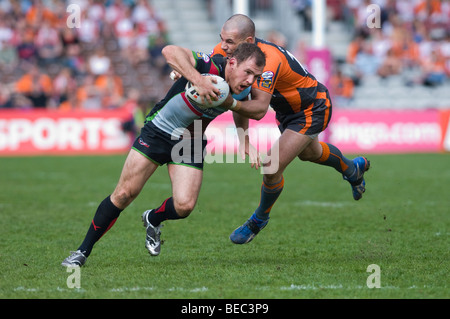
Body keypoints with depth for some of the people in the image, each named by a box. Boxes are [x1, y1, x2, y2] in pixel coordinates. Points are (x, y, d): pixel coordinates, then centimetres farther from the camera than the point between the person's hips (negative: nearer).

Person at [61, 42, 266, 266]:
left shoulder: (239, 91, -11)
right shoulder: (209, 67, -30)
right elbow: (170, 51, -47)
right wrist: (197, 79, -58)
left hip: (191, 146, 4)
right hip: (158, 132, -4)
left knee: (184, 206, -13)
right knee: (124, 194, -6)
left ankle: (152, 220, 23)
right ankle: (83, 251, 8)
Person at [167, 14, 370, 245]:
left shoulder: (268, 59, -41)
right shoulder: (227, 51, -20)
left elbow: (259, 109, -45)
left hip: (313, 109, -9)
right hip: (288, 110, 9)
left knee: (272, 167, -15)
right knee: (308, 153, 34)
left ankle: (260, 219, 14)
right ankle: (353, 169, 65)